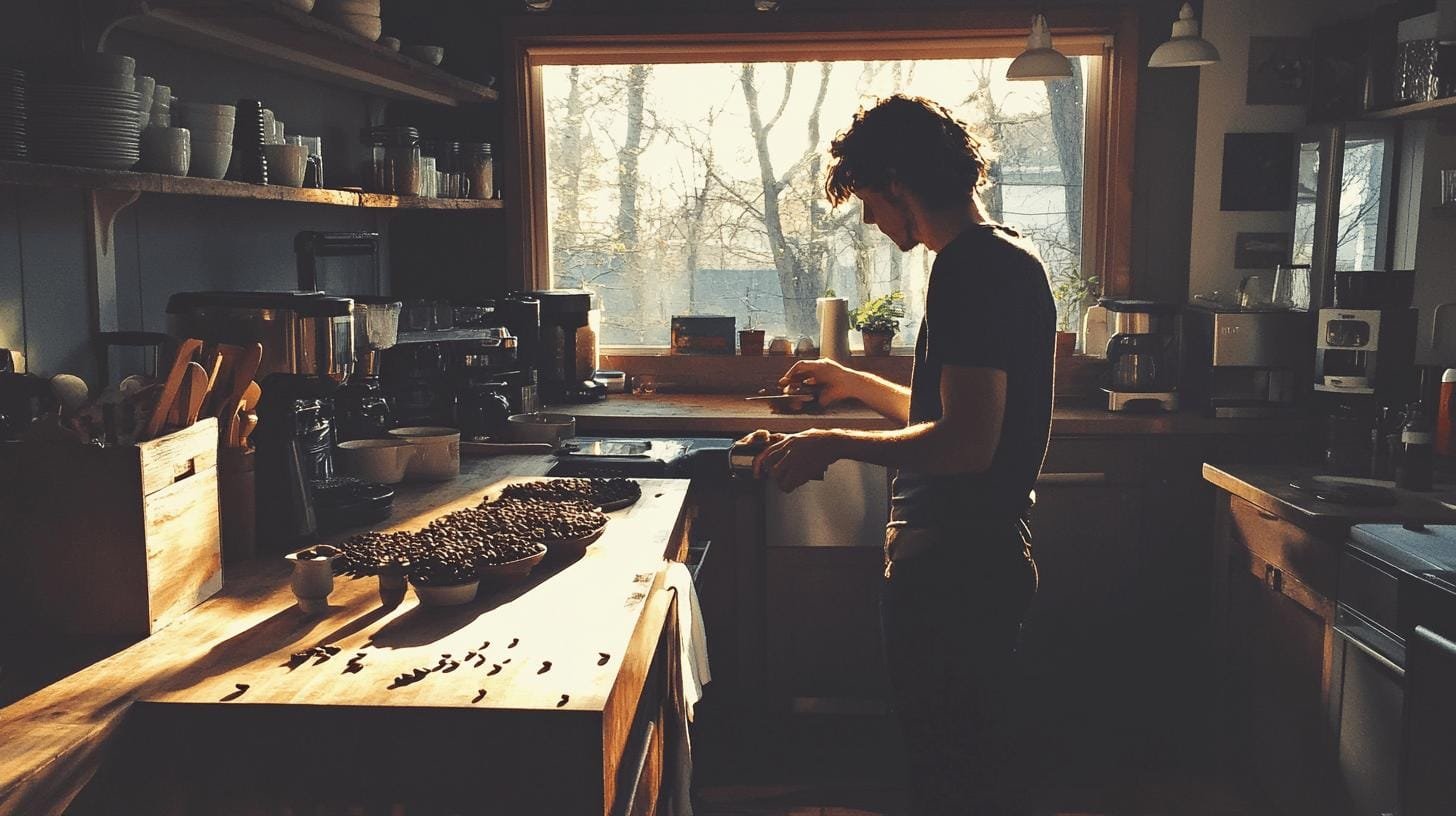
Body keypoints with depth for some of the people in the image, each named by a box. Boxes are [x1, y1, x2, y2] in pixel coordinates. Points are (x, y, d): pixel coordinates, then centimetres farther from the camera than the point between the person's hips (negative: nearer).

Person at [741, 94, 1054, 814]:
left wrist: (836, 445, -17)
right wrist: (854, 384, 27)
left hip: (956, 568, -10)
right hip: (969, 557, 10)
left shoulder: (972, 269, -20)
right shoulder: (1002, 258, 13)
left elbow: (966, 443, -27)